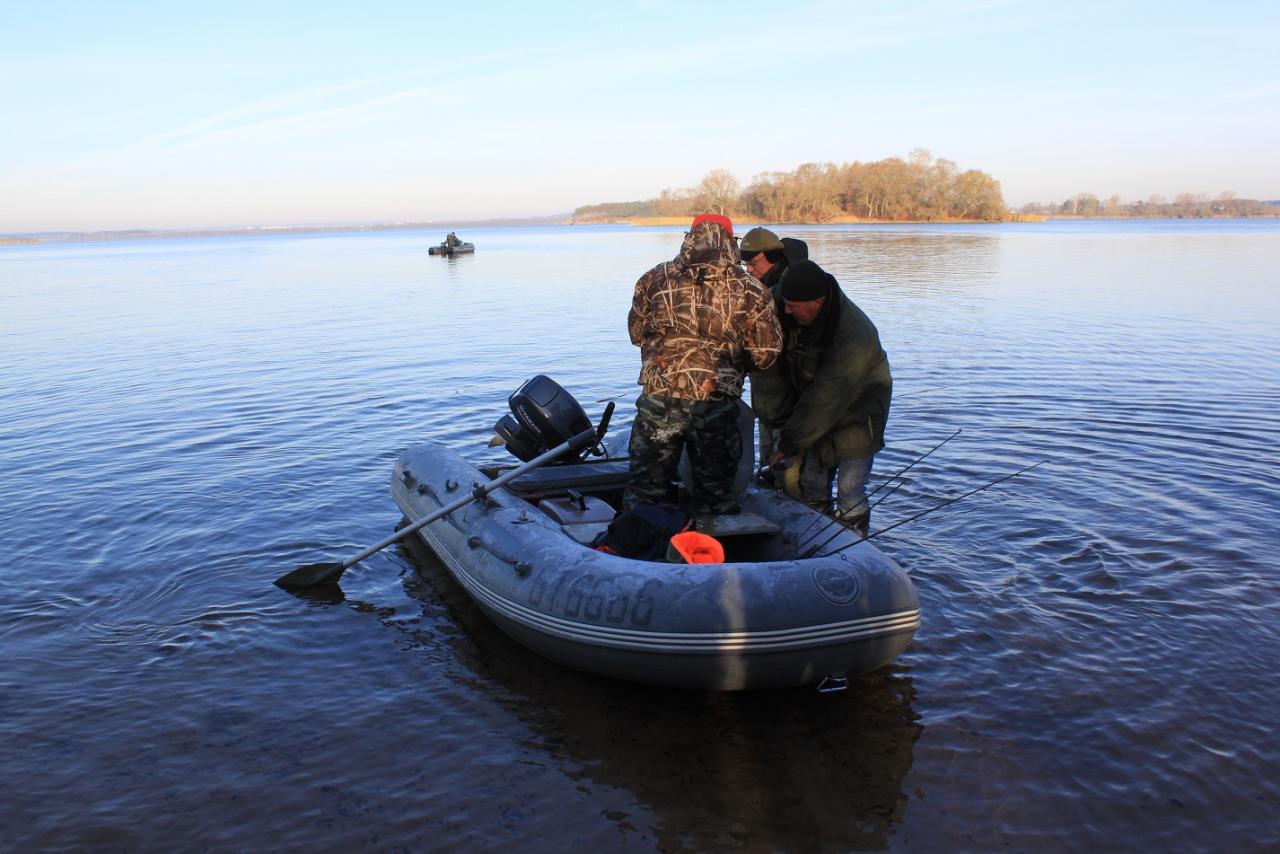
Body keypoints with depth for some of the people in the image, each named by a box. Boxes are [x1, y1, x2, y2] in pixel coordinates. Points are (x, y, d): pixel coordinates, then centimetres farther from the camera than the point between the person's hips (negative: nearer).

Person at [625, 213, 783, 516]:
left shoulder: (655, 278, 2)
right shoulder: (750, 291, -3)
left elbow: (636, 332, 13)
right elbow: (765, 355, -2)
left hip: (657, 399, 1)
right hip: (716, 404, -1)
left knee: (646, 483, 16)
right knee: (715, 488, 16)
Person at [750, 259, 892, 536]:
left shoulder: (854, 336, -34)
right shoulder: (788, 315, -15)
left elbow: (825, 399, -30)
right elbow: (767, 367, -7)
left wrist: (788, 445, -25)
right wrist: (778, 423, -10)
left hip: (856, 417, -6)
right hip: (817, 414, 6)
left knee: (849, 493, -4)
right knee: (811, 486, 10)